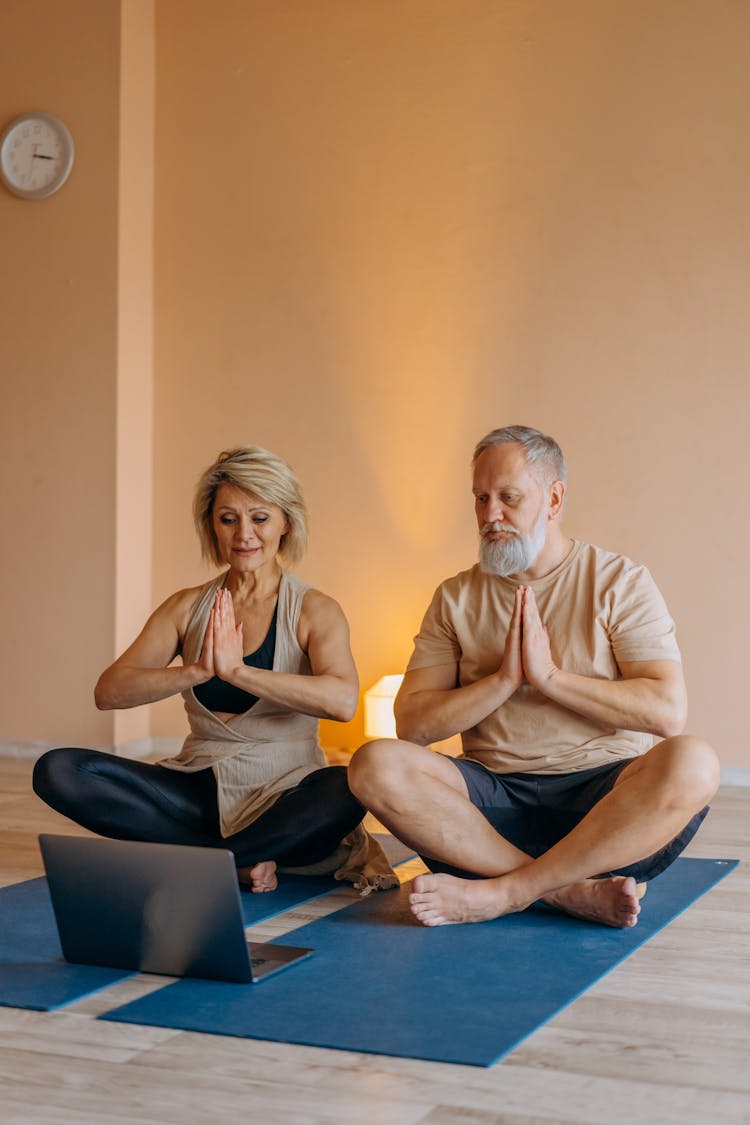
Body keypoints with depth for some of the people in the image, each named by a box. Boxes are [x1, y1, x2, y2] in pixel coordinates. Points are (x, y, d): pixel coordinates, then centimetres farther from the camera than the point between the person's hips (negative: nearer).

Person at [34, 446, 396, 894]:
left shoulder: (315, 610, -3)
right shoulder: (188, 608, 7)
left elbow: (342, 700, -23)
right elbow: (108, 692, -7)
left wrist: (238, 671, -29)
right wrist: (196, 672, -23)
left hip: (284, 793, -3)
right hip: (201, 787, 4)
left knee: (349, 789, -37)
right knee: (57, 771, -17)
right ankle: (245, 858, -17)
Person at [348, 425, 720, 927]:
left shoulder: (620, 582, 5)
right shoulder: (456, 598, 12)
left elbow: (668, 711, -8)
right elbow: (412, 725, 1)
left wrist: (550, 675, -10)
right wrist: (504, 680, -10)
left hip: (603, 790, -2)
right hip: (494, 793, 2)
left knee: (692, 764, -33)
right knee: (377, 765, -25)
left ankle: (504, 892, -26)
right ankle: (574, 891, -27)